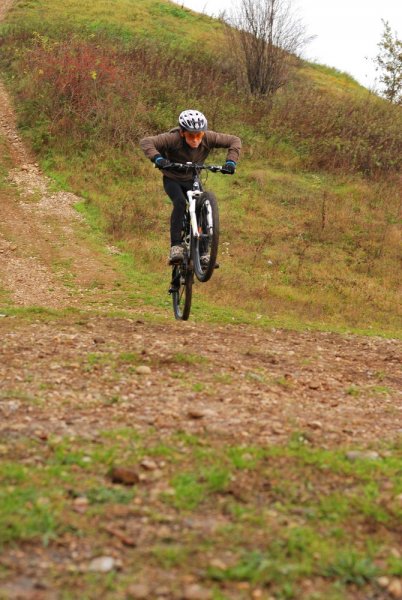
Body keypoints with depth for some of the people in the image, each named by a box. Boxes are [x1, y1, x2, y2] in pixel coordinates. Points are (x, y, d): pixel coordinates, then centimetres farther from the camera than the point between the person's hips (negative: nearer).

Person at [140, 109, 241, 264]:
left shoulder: (208, 138, -23)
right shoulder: (173, 138, -31)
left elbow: (234, 140, -15)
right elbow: (146, 142, -37)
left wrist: (231, 161, -31)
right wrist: (157, 158, -55)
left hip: (192, 180, 4)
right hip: (172, 179, -4)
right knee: (180, 202, -31)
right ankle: (176, 246, -31)